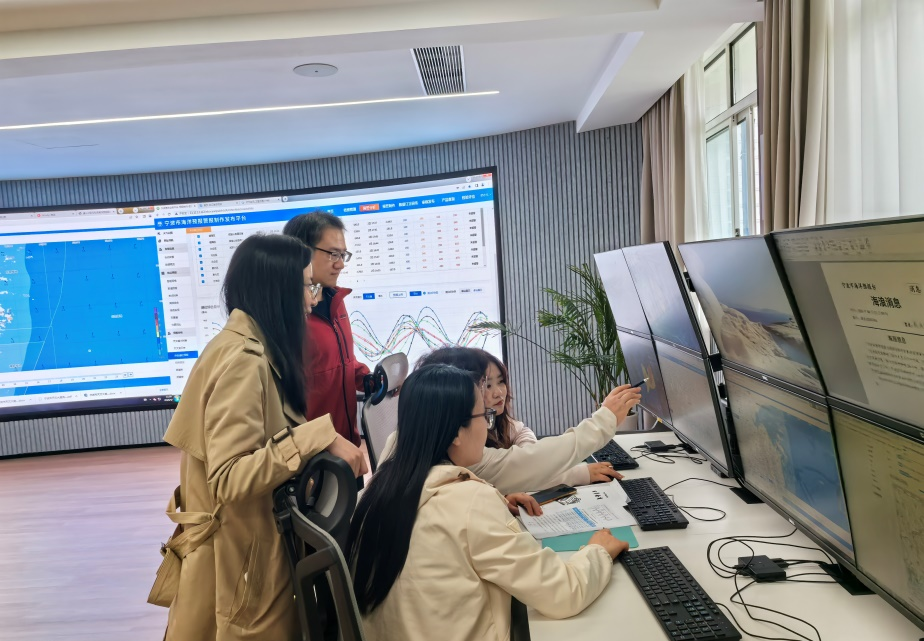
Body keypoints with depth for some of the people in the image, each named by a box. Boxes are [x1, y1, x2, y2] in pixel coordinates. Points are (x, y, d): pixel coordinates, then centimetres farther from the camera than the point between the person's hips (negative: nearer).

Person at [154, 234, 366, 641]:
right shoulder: (244, 361, -23)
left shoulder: (252, 350, 6)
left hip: (253, 549, 9)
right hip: (241, 563, -9)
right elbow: (230, 478, -29)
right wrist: (318, 438, -30)